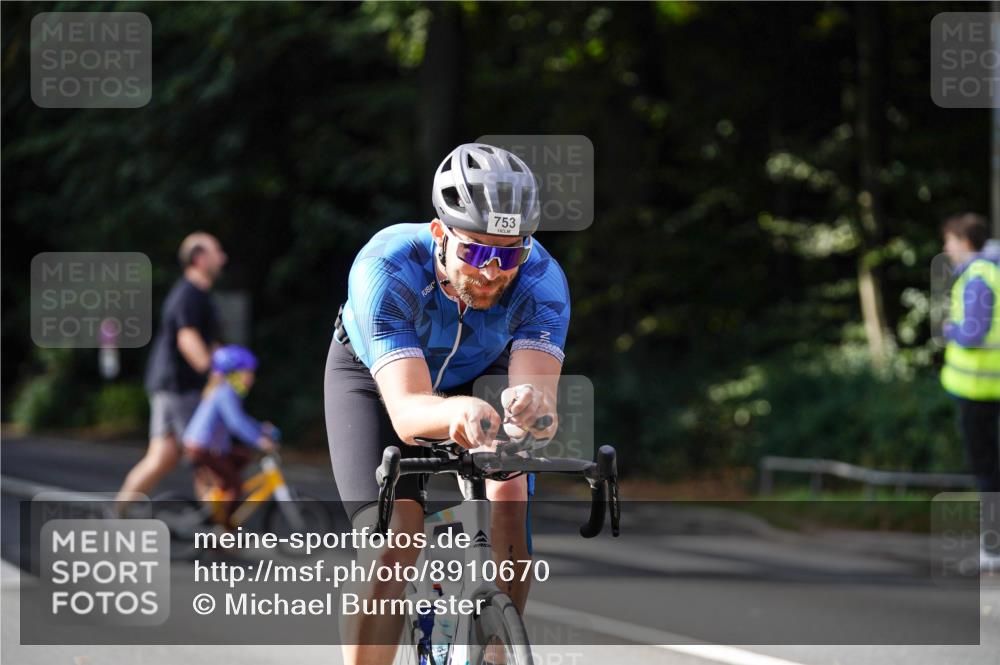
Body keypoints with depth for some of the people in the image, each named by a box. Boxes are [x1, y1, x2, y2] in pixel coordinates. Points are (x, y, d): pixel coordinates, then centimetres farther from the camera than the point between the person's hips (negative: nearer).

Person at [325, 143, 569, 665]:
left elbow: (537, 385, -47)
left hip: (478, 373, 2)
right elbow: (407, 412, -50)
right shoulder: (385, 269, -40)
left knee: (508, 495, -25)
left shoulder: (541, 280, -34)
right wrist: (458, 412, -73)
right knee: (394, 542, -21)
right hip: (374, 378, -2)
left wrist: (531, 407, -71)